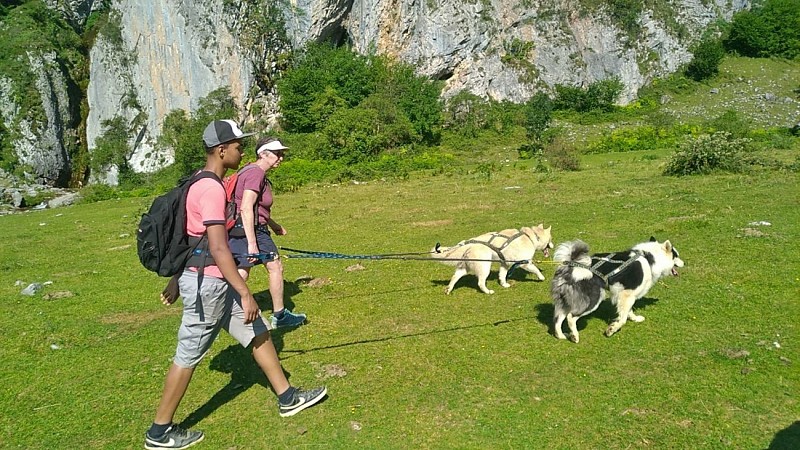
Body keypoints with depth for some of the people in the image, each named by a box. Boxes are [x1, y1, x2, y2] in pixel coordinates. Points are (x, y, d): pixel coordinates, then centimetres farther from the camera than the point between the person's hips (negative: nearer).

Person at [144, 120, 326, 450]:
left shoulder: (199, 183, 11)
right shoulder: (212, 188, -21)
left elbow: (189, 237, 17)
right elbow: (218, 249, -26)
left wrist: (176, 280, 24)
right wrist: (246, 293, -23)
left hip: (214, 282, 10)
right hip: (207, 283, -10)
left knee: (258, 333, 15)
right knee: (188, 355, 3)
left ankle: (287, 398, 26)